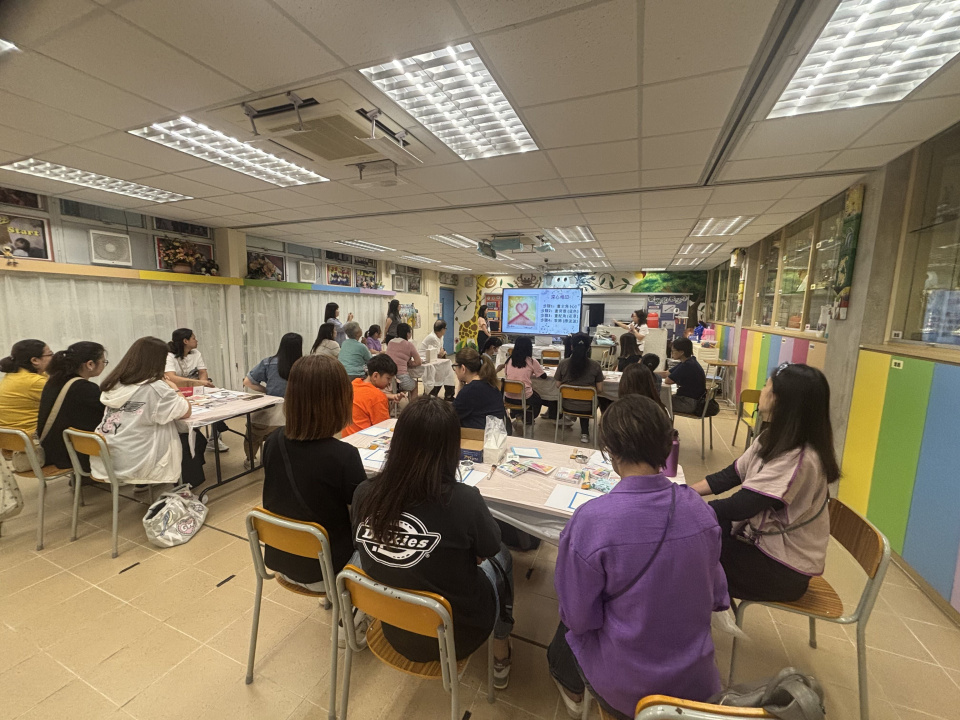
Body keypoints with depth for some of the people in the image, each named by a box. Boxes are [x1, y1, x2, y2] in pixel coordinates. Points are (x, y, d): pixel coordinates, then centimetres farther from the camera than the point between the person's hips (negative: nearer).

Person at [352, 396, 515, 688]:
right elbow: (489, 550, -11)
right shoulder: (464, 501, -32)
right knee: (501, 557, 22)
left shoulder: (364, 494, -21)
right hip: (455, 637, -3)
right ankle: (500, 656, 38)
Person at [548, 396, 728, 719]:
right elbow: (716, 597, -3)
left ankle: (573, 691, 51)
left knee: (567, 628, 28)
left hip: (625, 688, -3)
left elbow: (578, 617, -19)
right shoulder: (698, 508, -17)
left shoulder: (590, 521, -31)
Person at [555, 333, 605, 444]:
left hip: (567, 406, 1)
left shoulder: (563, 363, -12)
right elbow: (600, 390, -6)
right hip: (588, 408, -1)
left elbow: (558, 385, -2)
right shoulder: (595, 365, -13)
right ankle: (584, 432, 32)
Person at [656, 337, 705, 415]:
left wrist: (677, 381, 0)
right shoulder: (687, 362, 6)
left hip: (690, 403, -9)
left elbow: (667, 381, -21)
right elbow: (666, 373, 9)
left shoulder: (688, 365, -25)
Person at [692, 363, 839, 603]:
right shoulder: (773, 439, -2)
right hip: (762, 541, 7)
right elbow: (730, 475, 2)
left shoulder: (798, 459, -30)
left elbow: (738, 507, -32)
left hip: (784, 569, -7)